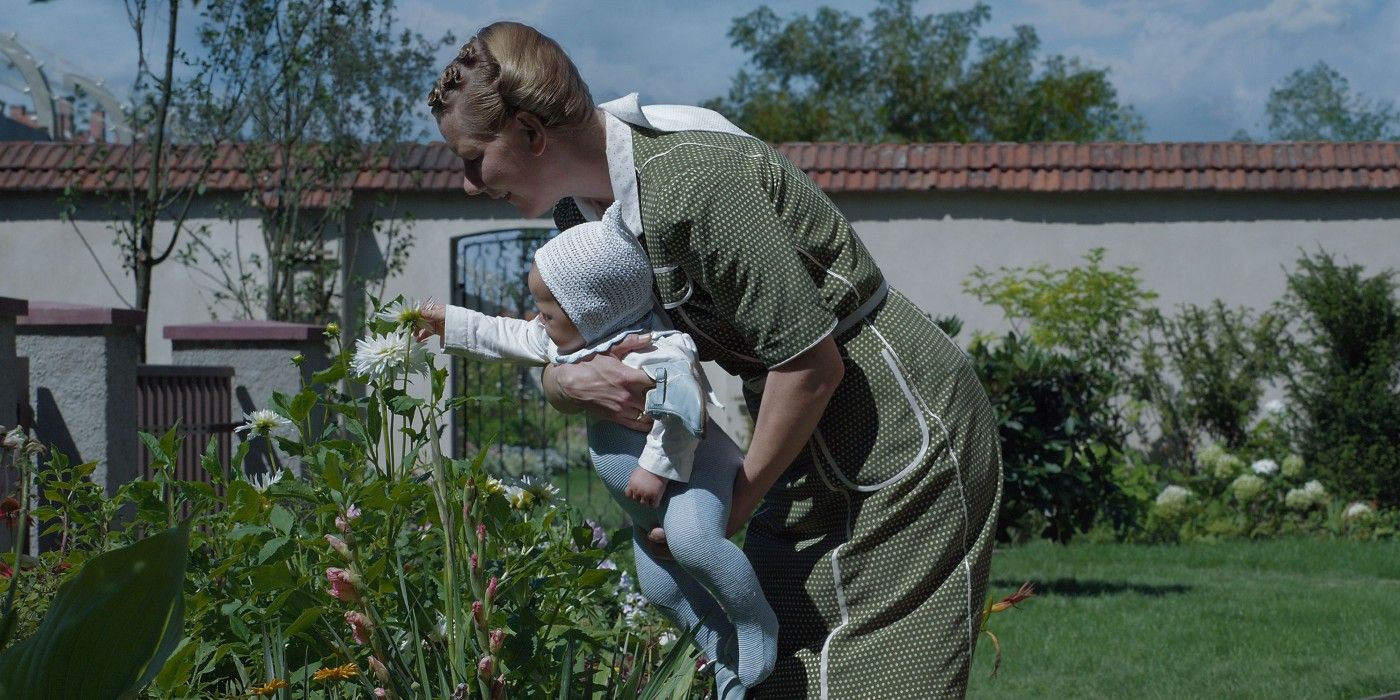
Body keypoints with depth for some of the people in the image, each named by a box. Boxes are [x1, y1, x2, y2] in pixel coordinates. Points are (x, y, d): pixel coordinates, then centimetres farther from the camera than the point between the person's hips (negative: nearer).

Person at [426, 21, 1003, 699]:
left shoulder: (691, 182, -27)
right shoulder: (581, 203, 2)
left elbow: (812, 361, -24)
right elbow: (556, 357, 10)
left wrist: (736, 504, -13)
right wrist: (573, 382, -16)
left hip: (902, 435, -9)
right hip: (814, 448, 9)